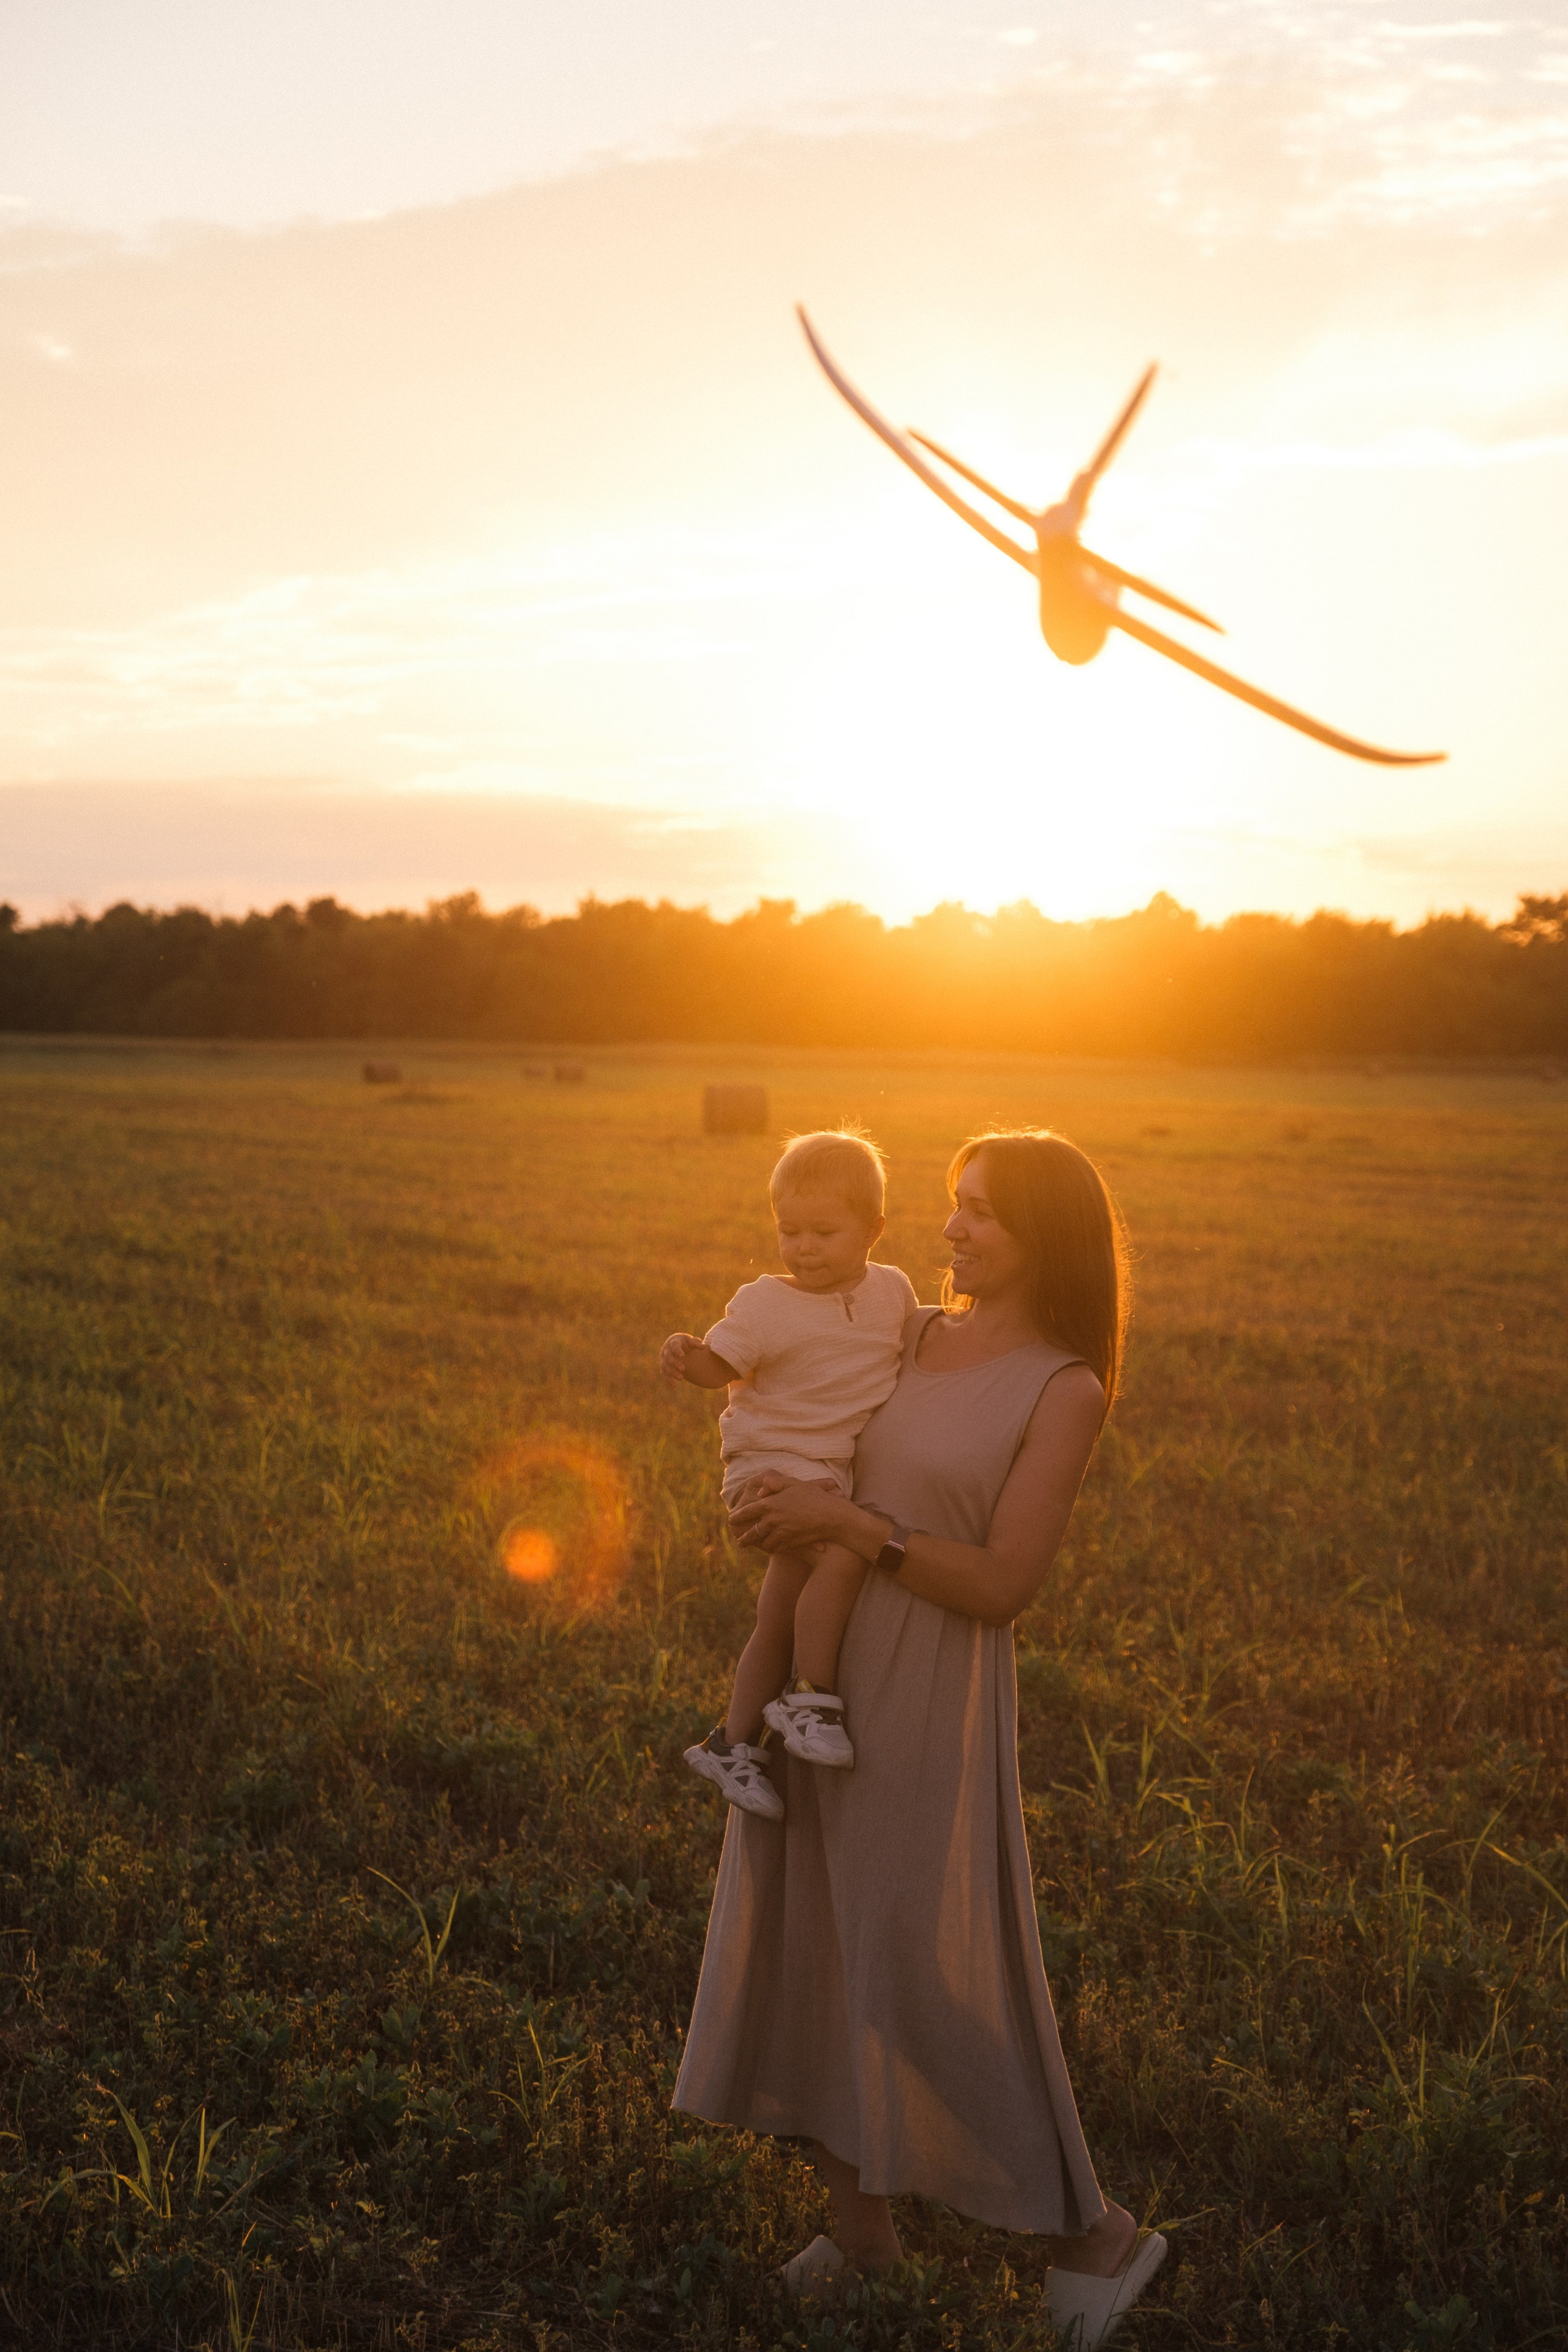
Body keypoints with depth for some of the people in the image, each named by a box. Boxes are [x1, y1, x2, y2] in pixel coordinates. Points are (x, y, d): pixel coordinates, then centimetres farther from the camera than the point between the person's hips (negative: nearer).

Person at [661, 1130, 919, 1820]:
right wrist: (687, 1355, -33)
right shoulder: (763, 1304, -10)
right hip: (773, 1463, -6)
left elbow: (911, 1347, 24)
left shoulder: (894, 1291, 5)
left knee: (782, 1615, 11)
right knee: (845, 1553, -28)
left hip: (840, 1473, 6)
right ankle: (813, 1698, -12)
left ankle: (731, 1741, 23)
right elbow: (720, 1364, -14)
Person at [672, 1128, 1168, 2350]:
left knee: (938, 1974, -1)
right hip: (817, 1675, 7)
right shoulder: (915, 1332, 6)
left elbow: (1002, 1585, -18)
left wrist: (846, 1518, -21)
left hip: (932, 1700, -7)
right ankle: (861, 2219, 32)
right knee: (812, 1949, 14)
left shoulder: (1065, 1391, -11)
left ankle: (1093, 2229, 20)